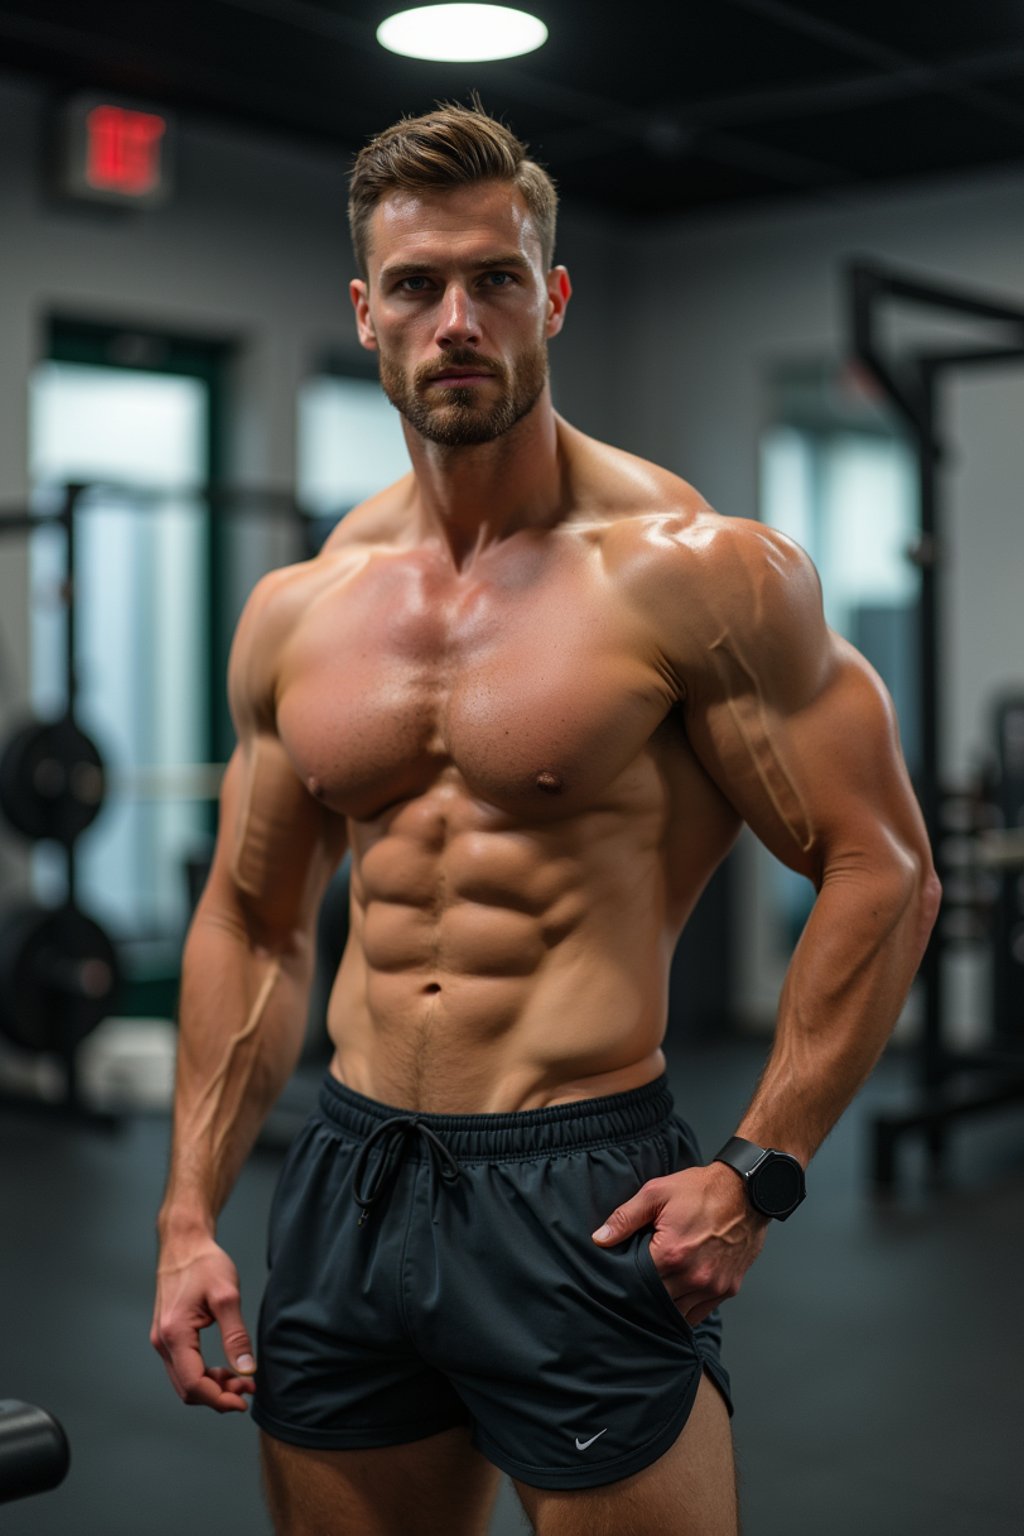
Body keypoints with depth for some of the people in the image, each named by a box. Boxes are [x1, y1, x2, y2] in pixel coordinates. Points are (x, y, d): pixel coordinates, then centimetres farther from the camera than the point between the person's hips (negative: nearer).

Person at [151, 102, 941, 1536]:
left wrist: (759, 1171, -13)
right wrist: (190, 1213, 9)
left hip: (581, 1191, -5)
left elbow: (883, 868, -8)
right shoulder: (295, 612, 6)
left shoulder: (688, 570, -9)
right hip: (346, 1183, 5)